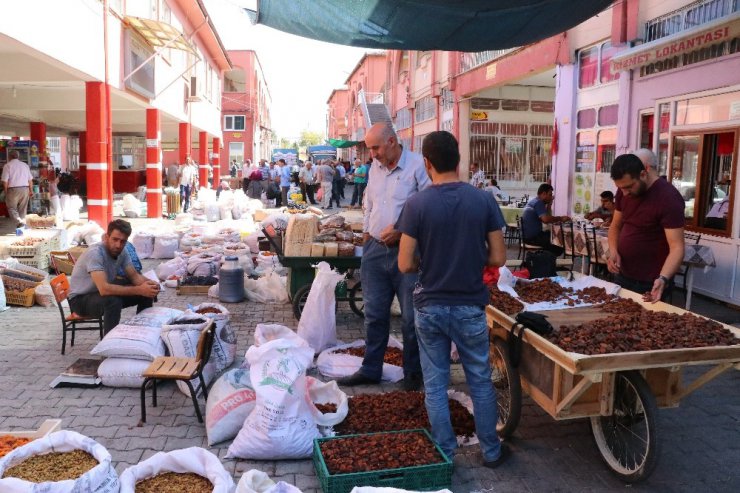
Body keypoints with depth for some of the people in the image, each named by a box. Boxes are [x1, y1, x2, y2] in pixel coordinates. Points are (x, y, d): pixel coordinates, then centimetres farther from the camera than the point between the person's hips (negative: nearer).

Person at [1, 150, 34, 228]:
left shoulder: (7, 165, -3)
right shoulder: (25, 165, 9)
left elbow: (5, 181, -8)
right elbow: (30, 180, 9)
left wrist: (6, 192, 3)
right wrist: (31, 190, 17)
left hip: (13, 189, -4)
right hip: (25, 189, 4)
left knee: (12, 208, 5)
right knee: (23, 208, 13)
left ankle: (19, 221, -17)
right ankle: (23, 222, 14)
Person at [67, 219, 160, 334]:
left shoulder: (122, 251, -7)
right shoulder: (95, 252, -30)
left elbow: (134, 276, -2)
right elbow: (104, 289, -40)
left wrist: (149, 283, -25)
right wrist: (139, 290, -41)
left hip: (103, 293, 7)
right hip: (81, 299, -7)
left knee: (147, 293, -4)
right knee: (113, 300, -37)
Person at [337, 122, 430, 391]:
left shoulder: (417, 165, -10)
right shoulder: (375, 167, 12)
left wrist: (401, 230, -18)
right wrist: (366, 233, 15)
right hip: (375, 249, 6)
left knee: (411, 317, 4)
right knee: (374, 314, 13)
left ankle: (413, 373, 20)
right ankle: (370, 369, 26)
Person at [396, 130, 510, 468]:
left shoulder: (416, 204, -11)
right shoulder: (483, 200, -8)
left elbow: (405, 265, -11)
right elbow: (498, 258, -5)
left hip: (429, 307, -1)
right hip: (470, 307, 1)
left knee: (435, 385, 13)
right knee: (480, 382, 17)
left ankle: (445, 456, 24)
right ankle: (491, 451, 31)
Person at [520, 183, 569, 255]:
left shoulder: (534, 201, 16)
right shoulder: (538, 202, -15)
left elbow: (547, 216, 17)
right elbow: (546, 219, -30)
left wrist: (549, 204, 8)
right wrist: (560, 218, -17)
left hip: (528, 235, 11)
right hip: (533, 237, -11)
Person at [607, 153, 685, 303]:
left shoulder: (669, 198, -22)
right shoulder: (624, 191, -1)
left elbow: (676, 247, -25)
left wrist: (663, 279, -40)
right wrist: (613, 252, -9)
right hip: (622, 276, 7)